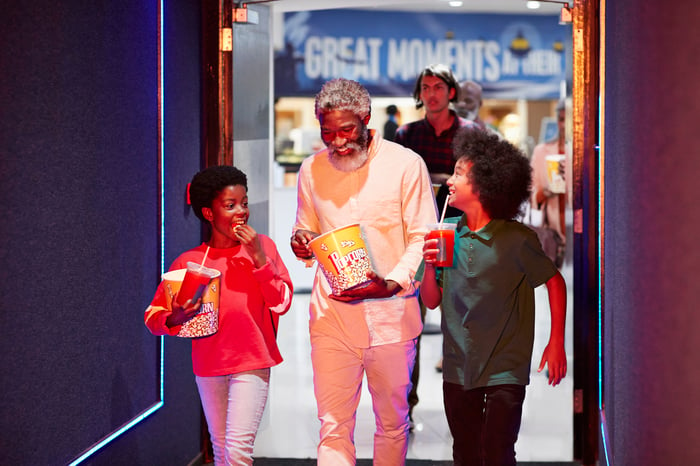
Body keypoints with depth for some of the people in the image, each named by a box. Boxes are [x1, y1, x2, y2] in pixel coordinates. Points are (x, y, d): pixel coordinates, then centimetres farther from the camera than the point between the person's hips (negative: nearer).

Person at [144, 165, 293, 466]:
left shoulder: (262, 246, 0)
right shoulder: (189, 262, -2)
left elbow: (282, 303, -5)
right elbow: (152, 316, -1)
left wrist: (259, 258, -14)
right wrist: (174, 320, -23)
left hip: (251, 364, -2)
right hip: (209, 367, 2)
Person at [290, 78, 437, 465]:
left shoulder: (406, 164, -4)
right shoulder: (311, 170, 7)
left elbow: (423, 240, -4)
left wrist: (392, 284, -20)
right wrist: (301, 243, -5)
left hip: (390, 316, -1)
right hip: (332, 317, 2)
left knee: (391, 422, 10)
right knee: (333, 426, -2)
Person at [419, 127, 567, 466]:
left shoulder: (516, 239, -12)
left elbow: (555, 282, 0)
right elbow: (431, 301, 5)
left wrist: (556, 343, -4)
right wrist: (430, 266, -14)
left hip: (505, 370, -4)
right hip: (458, 367, 4)